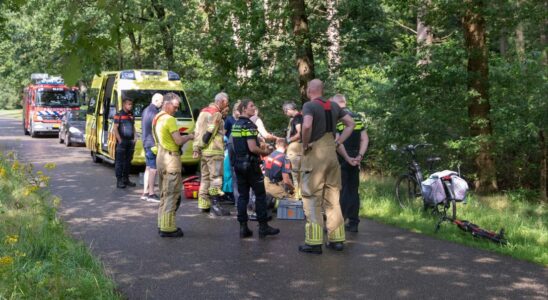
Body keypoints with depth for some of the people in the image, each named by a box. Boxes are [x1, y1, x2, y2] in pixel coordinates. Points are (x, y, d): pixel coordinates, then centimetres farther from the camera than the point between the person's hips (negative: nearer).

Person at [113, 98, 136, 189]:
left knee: (128, 161, 12)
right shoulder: (119, 115, -7)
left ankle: (126, 179, 21)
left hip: (130, 141, 7)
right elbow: (115, 128, -10)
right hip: (122, 141, -7)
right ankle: (119, 181, -2)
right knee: (119, 161, -3)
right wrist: (120, 140, -14)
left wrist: (134, 139, 10)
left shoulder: (131, 115, 14)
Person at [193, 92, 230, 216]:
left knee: (205, 177, 13)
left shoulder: (204, 112, 16)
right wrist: (201, 145, -9)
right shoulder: (216, 114, -11)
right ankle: (215, 204, -8)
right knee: (216, 177, -6)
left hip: (204, 150, 9)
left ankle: (204, 204, 18)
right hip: (214, 150, -9)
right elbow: (209, 132, -17)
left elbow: (198, 131, 14)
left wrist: (196, 147, 12)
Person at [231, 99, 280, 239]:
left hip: (238, 163, 8)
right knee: (260, 195, 2)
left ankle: (243, 227, 8)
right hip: (250, 164, -8)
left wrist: (261, 149, 20)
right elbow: (252, 148, -22)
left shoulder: (235, 125, 11)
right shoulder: (249, 125, -15)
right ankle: (263, 227, 6)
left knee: (242, 195, 8)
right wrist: (264, 152, -5)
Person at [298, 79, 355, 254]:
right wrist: (338, 142, 11)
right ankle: (337, 240, 17)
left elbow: (307, 125, -28)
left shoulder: (309, 106, -9)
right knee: (332, 199, 13)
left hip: (314, 156, -6)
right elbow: (351, 124, 14)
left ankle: (314, 243, -1)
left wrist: (305, 144, -13)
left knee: (312, 200, 0)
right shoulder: (333, 106, 10)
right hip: (332, 155, 6)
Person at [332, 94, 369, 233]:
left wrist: (347, 158, -13)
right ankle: (353, 223, 13)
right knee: (353, 191, 10)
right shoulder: (357, 118, 10)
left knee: (340, 192, -3)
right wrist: (359, 156, -3)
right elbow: (365, 139, 4)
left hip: (342, 160, -5)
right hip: (355, 160, 5)